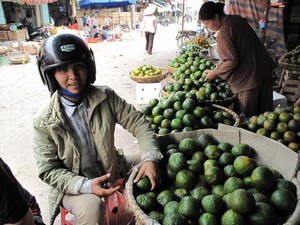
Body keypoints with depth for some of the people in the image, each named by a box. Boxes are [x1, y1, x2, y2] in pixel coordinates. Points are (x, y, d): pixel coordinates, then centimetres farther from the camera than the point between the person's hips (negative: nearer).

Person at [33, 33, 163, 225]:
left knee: (160, 160, -2)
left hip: (112, 169, 4)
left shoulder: (106, 97, -13)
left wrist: (150, 158, -28)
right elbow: (49, 170, -12)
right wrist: (85, 185, -27)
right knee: (91, 207, -35)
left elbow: (138, 123, -11)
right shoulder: (44, 122, -18)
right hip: (73, 186, -3)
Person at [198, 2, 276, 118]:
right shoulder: (236, 18, 8)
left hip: (250, 77, -9)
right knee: (264, 111, 17)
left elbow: (232, 61, -20)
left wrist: (215, 73, -6)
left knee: (246, 117, 4)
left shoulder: (224, 33, -20)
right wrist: (224, 62, 15)